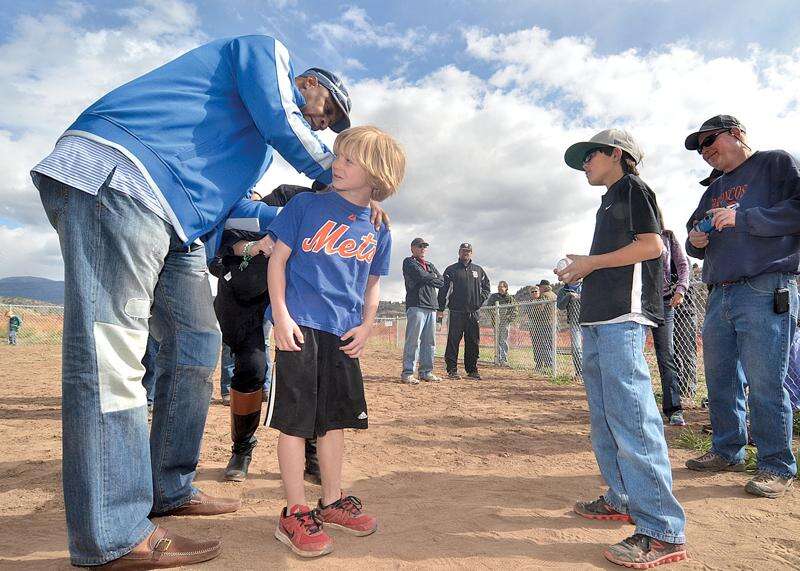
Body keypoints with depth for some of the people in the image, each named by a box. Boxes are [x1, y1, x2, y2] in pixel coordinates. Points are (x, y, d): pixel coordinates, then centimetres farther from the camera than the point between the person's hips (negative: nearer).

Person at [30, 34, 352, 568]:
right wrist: (332, 174, 7)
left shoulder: (263, 148, 32)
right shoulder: (267, 49, 10)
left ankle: (169, 490, 17)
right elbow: (279, 119, -8)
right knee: (110, 349, -14)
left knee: (197, 344, 8)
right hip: (118, 175, -10)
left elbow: (229, 201, 25)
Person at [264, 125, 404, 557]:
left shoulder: (378, 230, 10)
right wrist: (281, 315, -10)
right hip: (299, 326, -4)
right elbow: (278, 259, -1)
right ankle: (295, 514, 13)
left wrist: (366, 326, 2)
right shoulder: (306, 205, 0)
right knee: (297, 420, -1)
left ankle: (331, 501, 30)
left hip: (343, 334, 4)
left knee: (336, 418, 13)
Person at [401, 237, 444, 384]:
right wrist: (433, 278, 6)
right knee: (413, 340, -12)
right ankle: (407, 373, -11)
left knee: (430, 342, 7)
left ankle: (426, 372, 13)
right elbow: (421, 276, -11)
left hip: (431, 306, 7)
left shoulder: (430, 266, 27)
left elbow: (442, 282, 14)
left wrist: (428, 279, 1)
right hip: (416, 305, -7)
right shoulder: (409, 262, 5)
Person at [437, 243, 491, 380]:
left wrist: (481, 299, 6)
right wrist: (440, 309, -7)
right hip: (456, 312, -3)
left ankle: (472, 370, 15)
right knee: (453, 341, -4)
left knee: (473, 342, 6)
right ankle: (452, 370, 1)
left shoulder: (478, 270, 16)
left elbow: (487, 287, 24)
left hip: (473, 312, 4)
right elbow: (443, 290, 0)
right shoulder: (451, 270, 5)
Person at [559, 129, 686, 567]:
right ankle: (622, 500, 22)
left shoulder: (631, 187, 1)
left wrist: (591, 262, -9)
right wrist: (583, 271, 14)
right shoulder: (611, 199, 28)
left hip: (623, 316, -10)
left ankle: (663, 531, -11)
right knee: (605, 418, 12)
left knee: (630, 416, -15)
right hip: (598, 317, 10)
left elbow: (651, 245, -12)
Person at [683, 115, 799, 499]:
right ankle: (727, 452, 23)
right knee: (720, 380, 10)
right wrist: (696, 241, 4)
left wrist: (743, 218, -15)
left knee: (765, 384, -6)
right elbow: (694, 236, 26)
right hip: (719, 296, 7)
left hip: (765, 293, -7)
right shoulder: (714, 190, 24)